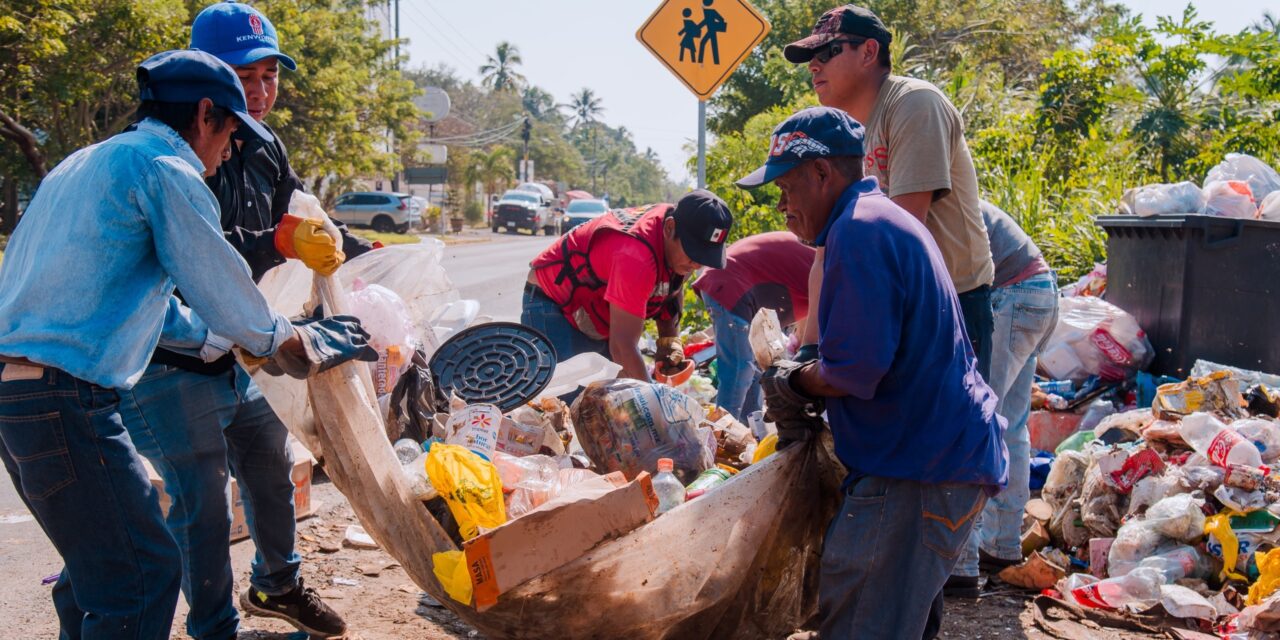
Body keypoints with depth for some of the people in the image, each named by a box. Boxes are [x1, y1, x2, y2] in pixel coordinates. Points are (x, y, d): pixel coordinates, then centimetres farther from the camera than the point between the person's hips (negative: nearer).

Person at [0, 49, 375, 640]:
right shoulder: (166, 168, -9)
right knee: (144, 572, -2)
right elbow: (228, 298, -8)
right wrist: (310, 341, 9)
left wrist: (218, 340, 31)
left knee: (99, 563, 21)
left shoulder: (84, 164, 21)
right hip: (64, 398, -10)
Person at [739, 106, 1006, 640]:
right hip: (945, 455, 11)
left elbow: (854, 371, -23)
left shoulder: (859, 231, -18)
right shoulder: (884, 219, 18)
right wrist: (807, 385, 8)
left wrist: (794, 384, -4)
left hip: (920, 469, -11)